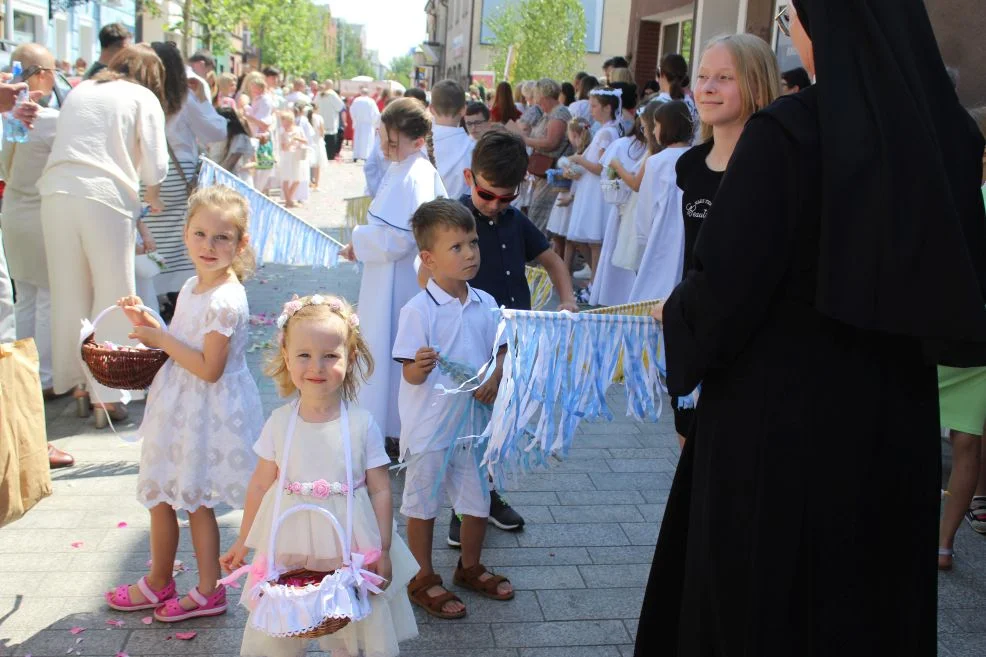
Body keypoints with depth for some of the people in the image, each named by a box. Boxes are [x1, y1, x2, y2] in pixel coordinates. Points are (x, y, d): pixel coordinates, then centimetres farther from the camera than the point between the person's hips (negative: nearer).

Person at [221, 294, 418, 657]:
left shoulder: (362, 425, -10)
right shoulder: (280, 422, -4)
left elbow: (380, 491, -5)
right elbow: (260, 485, 5)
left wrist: (383, 551, -5)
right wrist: (242, 542, 12)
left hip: (351, 550, -1)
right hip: (288, 548, 2)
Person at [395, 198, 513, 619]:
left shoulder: (486, 305, 0)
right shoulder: (418, 311, -16)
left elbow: (502, 352, 7)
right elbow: (410, 374, -15)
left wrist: (495, 379, -13)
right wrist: (421, 367, -38)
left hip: (476, 422, 5)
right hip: (429, 427, -5)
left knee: (479, 500, 17)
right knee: (423, 504, 10)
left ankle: (470, 568, 40)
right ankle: (424, 579, 29)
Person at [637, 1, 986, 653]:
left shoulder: (789, 130, -19)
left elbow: (725, 282, -19)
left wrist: (675, 314, 2)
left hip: (780, 413, -5)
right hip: (898, 412, 6)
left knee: (761, 592, 14)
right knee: (872, 594, 23)